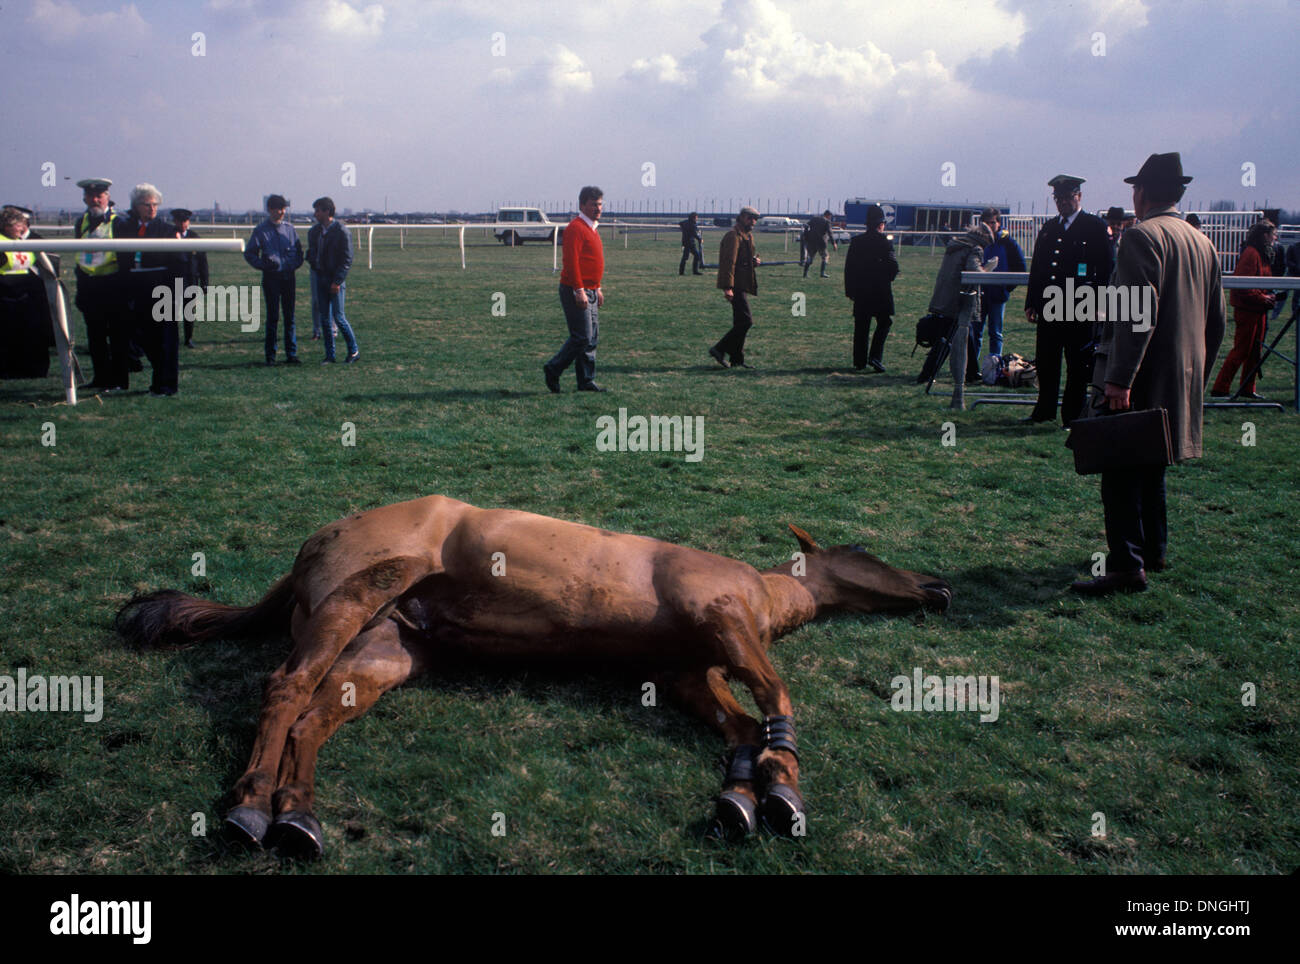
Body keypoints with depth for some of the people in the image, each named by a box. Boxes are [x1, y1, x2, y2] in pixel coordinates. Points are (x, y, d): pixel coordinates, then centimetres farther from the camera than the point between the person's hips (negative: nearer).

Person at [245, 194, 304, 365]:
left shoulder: (289, 228, 9)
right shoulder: (261, 230, -1)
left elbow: (298, 249, 17)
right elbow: (249, 253, 2)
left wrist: (296, 263, -1)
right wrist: (263, 265, -11)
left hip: (289, 276, 3)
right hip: (271, 277, -3)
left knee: (290, 316, 5)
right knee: (273, 317, -2)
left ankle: (291, 354, 10)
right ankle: (270, 356, 5)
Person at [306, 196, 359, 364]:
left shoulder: (341, 231, -10)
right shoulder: (314, 231, 9)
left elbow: (347, 259, -11)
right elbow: (311, 252, 21)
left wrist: (337, 281, -16)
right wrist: (313, 264, 0)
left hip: (336, 280, -6)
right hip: (321, 278, 6)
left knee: (338, 317, -7)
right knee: (325, 318, 6)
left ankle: (354, 351, 8)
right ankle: (329, 355, 11)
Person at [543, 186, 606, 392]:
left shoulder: (592, 228, 17)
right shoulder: (576, 228, -13)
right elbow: (571, 261, -20)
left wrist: (597, 288, 23)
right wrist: (579, 290, -23)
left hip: (589, 291, 10)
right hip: (576, 292, -10)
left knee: (592, 338, 9)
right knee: (582, 338, -10)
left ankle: (586, 381, 14)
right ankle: (552, 370, 4)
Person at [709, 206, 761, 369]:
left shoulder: (748, 236, 20)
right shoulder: (733, 236, -12)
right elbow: (728, 262, -19)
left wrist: (756, 260, 6)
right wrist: (728, 287, -26)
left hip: (742, 285, 10)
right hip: (736, 286, -10)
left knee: (741, 323, 12)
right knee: (746, 321, -15)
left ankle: (737, 360, 17)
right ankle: (719, 349, -9)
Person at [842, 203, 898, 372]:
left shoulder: (856, 241, 4)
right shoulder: (885, 242, -9)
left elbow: (848, 268, 5)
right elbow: (893, 267, -12)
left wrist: (849, 290, 11)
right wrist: (888, 278, 10)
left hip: (860, 292, 4)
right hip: (881, 291, -4)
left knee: (861, 327, 9)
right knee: (884, 323, 7)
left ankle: (860, 361, 11)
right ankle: (875, 357, -5)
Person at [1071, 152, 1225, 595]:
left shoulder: (1143, 236, -12)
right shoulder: (1203, 242, 15)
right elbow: (1215, 321, 18)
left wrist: (1120, 379, -24)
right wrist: (1196, 375, 25)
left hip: (1143, 377, -9)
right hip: (1182, 377, 9)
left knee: (1121, 470, -7)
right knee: (1150, 465, 19)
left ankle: (1126, 564, -9)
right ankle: (1154, 549, 28)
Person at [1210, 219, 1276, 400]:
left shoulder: (1263, 254, 17)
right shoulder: (1250, 253, -15)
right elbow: (1243, 285, -22)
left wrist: (1269, 296, 8)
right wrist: (1262, 298, -19)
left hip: (1258, 310, 10)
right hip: (1247, 309, -10)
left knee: (1255, 350, 12)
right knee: (1241, 350, -7)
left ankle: (1248, 389, 19)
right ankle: (1220, 388, -3)